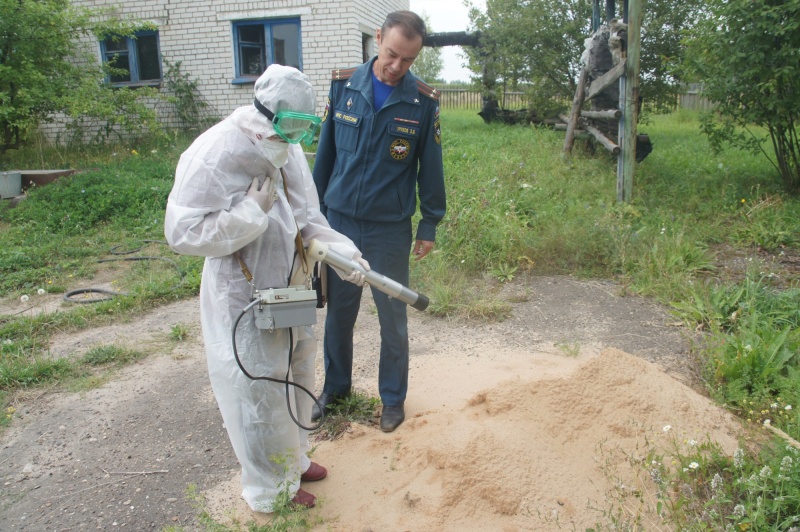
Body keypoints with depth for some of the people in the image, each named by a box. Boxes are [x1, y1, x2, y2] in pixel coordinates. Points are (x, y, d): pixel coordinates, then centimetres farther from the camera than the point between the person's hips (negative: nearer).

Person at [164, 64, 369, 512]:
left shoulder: (289, 151, 1)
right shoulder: (215, 154, -21)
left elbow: (307, 219, 5)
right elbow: (183, 232, -23)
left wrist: (344, 250, -11)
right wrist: (253, 211, -25)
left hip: (290, 292, 8)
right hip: (243, 299, -7)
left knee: (296, 378, 22)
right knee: (260, 392, 7)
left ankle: (293, 458, 47)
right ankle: (271, 490, 30)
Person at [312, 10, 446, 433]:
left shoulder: (423, 101, -7)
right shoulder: (344, 85, -2)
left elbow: (430, 168, 1)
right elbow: (325, 152, 5)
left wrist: (429, 226, 3)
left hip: (391, 229, -2)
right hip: (340, 221, 2)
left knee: (392, 317, 9)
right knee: (339, 310, 14)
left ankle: (393, 397, 29)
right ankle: (336, 385, 36)